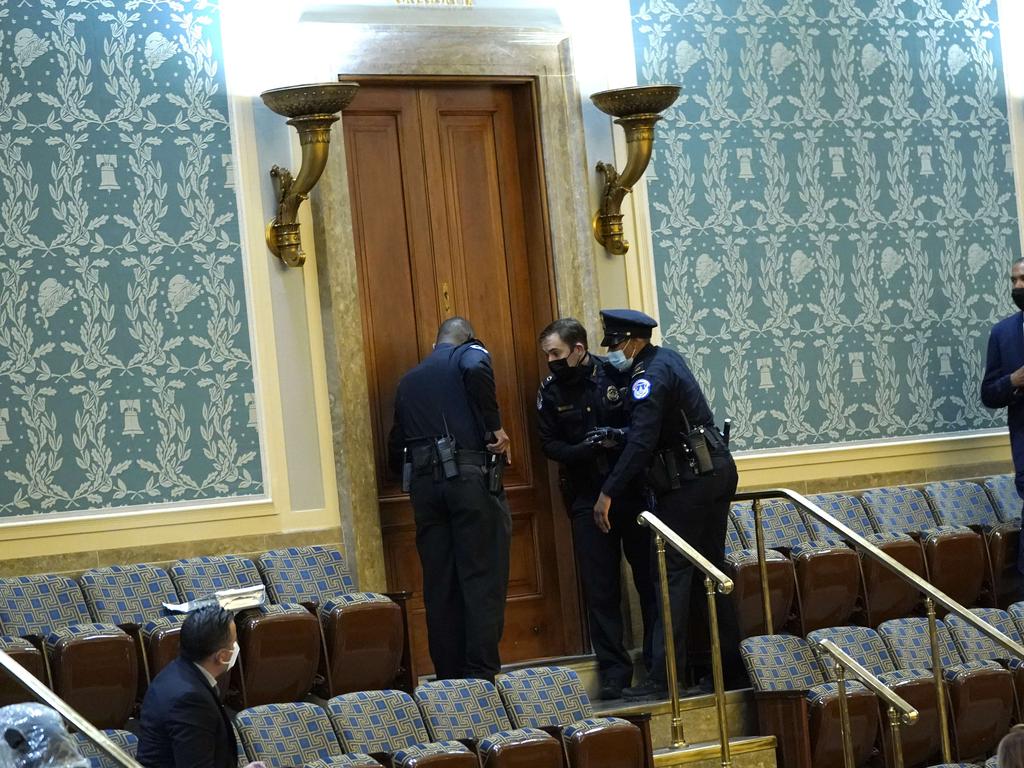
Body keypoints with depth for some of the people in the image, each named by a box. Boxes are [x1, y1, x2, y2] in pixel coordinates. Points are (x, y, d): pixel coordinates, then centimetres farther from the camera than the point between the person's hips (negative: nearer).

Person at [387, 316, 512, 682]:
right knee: (483, 580, -4)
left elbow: (396, 448, 19)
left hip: (424, 483, 5)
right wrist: (494, 428, -14)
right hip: (471, 475, -5)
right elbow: (476, 369, -19)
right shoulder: (471, 354, 7)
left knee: (440, 585, 7)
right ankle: (481, 676, -8)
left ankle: (449, 678, 7)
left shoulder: (409, 380, 23)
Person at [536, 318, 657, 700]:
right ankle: (613, 669, 11)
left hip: (635, 492, -2)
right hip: (588, 500, 2)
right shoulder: (551, 392, 3)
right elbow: (551, 446, 3)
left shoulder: (619, 375, -7)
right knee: (600, 589, 3)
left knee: (651, 579, 3)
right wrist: (587, 448, -16)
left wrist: (621, 436, -24)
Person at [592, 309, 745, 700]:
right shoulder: (668, 358, 15)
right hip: (717, 472, 10)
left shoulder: (649, 376, -15)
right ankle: (732, 667, 17)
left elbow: (641, 443, -22)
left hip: (688, 482, -10)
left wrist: (609, 493, -20)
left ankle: (663, 677, -10)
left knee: (674, 572, -9)